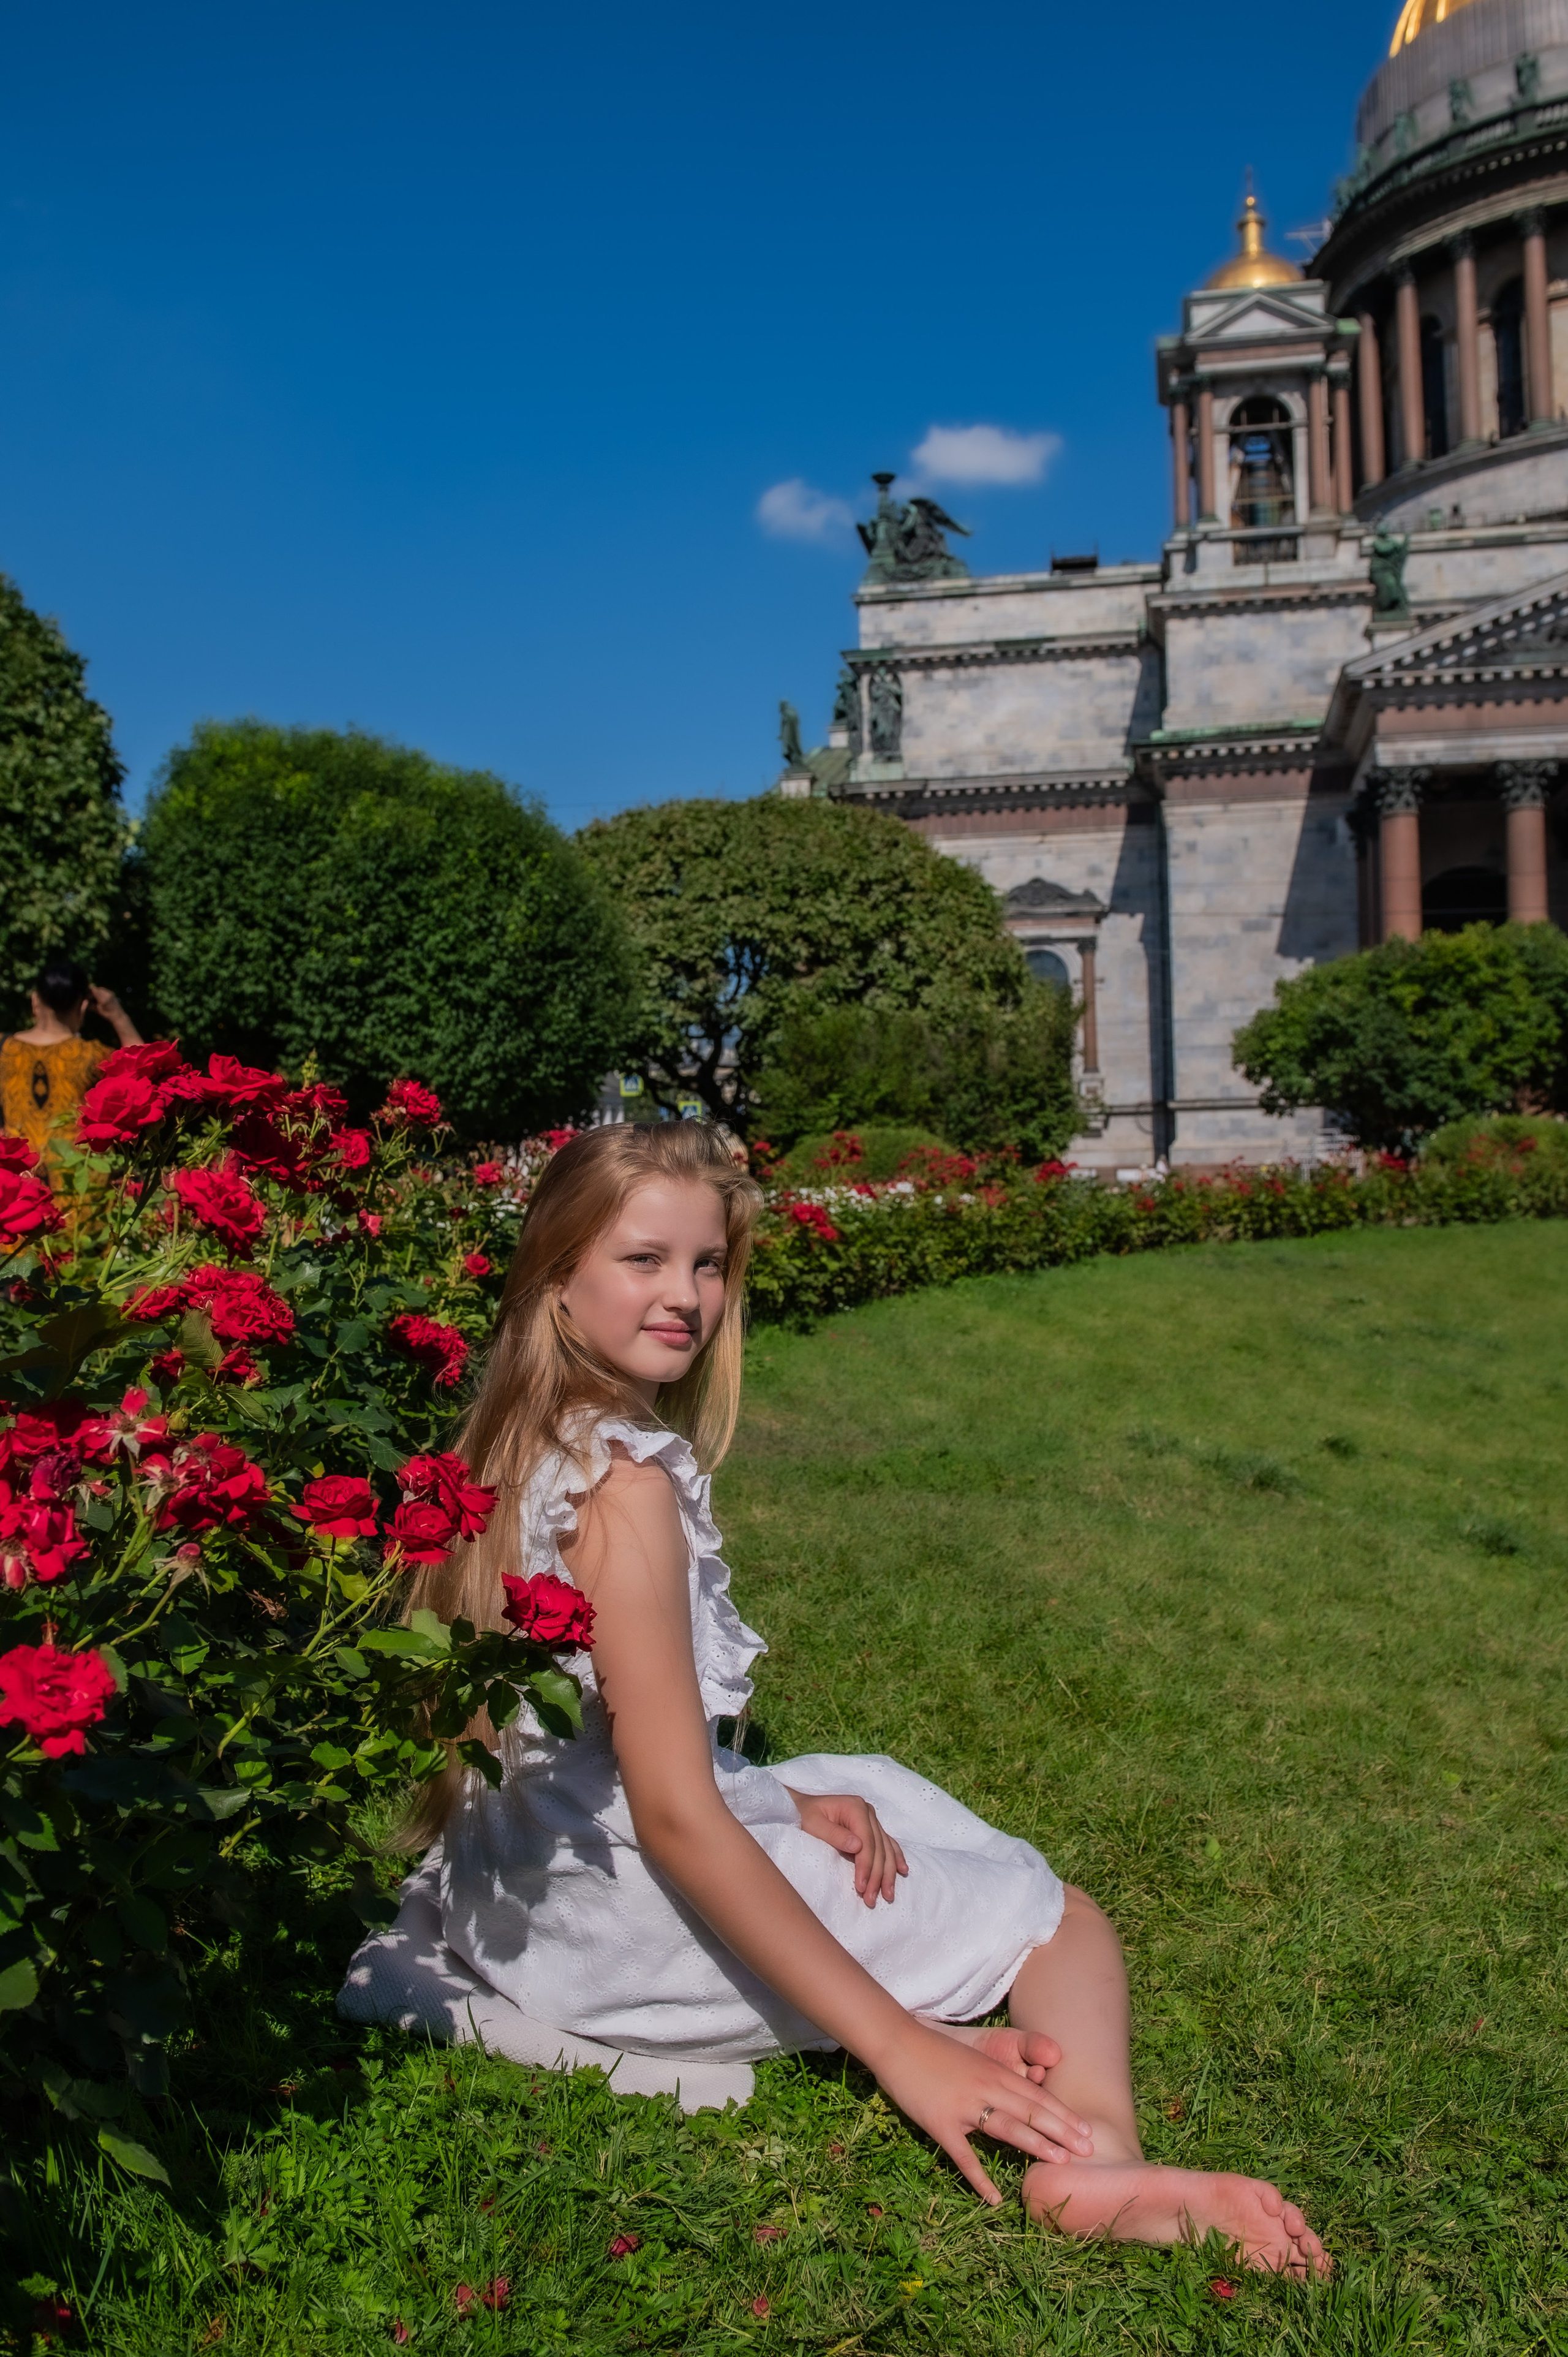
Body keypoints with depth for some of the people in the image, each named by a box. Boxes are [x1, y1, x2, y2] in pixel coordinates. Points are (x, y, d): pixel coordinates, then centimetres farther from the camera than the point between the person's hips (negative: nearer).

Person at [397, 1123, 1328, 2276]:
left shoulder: (526, 1443, 5)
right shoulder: (626, 1484, -24)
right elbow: (675, 1816, -26)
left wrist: (782, 1802, 3)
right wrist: (897, 2047, -22)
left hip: (520, 1889, 9)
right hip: (618, 1916, -9)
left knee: (874, 1792, 26)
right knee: (1063, 1921, 2)